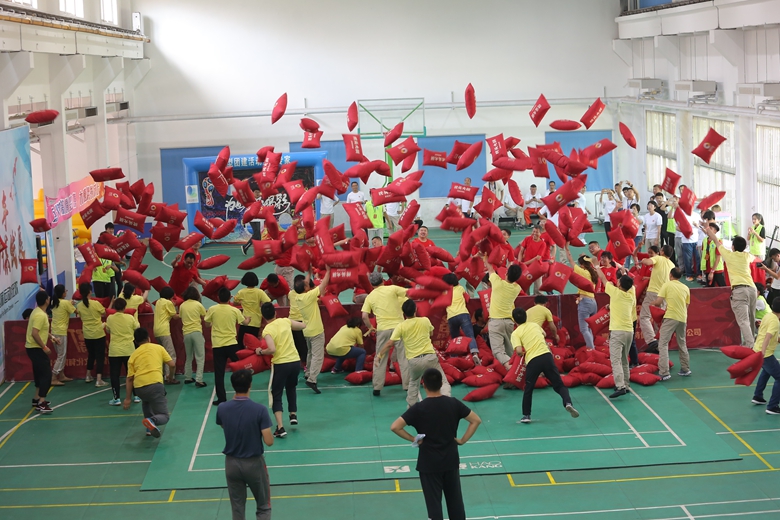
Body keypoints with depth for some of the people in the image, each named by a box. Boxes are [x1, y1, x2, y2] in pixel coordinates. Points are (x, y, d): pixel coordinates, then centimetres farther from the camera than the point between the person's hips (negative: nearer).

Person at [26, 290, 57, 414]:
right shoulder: (40, 315, -22)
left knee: (40, 373, 20)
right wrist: (44, 347, -24)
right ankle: (41, 403, -16)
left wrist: (51, 337, 20)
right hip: (36, 349, -11)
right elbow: (34, 333, -29)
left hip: (34, 348, 11)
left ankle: (37, 399, 29)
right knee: (46, 374, -12)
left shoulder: (38, 312, 11)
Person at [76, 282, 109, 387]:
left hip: (87, 334, 4)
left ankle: (88, 376, 31)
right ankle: (98, 380, -6)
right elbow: (104, 314, -1)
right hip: (99, 334, -4)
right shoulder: (96, 303, -15)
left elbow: (81, 317, 9)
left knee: (91, 355, 23)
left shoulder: (79, 306, -4)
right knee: (100, 356, 1)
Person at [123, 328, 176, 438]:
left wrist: (128, 398, 12)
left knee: (146, 399, 38)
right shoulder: (158, 348, 13)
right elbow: (172, 365, 10)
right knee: (164, 416, 4)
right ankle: (152, 420, -30)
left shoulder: (133, 355, 17)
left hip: (138, 388, 3)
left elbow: (129, 378, 11)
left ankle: (150, 427, 26)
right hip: (154, 385, -3)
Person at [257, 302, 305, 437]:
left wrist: (260, 352, -6)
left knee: (276, 396, 7)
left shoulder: (267, 330, -11)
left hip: (280, 364, -5)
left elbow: (272, 349, -23)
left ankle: (280, 427, -5)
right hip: (295, 361, 5)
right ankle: (293, 414, 33)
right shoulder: (285, 321, 3)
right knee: (291, 387, 34)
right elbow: (302, 326, 18)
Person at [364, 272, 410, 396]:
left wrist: (370, 327, 15)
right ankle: (407, 385, 5)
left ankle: (377, 387, 12)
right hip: (398, 327, -1)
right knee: (404, 357, 5)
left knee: (380, 359, 12)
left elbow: (364, 316, -1)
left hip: (382, 329, 1)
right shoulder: (392, 289, -1)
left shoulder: (370, 297, 5)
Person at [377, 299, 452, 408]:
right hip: (430, 357, -1)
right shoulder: (425, 321, 3)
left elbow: (389, 343, -4)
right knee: (443, 383, 5)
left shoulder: (401, 327, -2)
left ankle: (411, 405, 26)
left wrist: (380, 354, 9)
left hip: (414, 361, 1)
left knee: (413, 383, 30)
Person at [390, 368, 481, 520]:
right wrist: (462, 440, 3)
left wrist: (413, 439, -9)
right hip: (451, 460, 3)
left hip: (429, 463, -3)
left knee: (434, 502, 5)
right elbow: (476, 420, 0)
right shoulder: (453, 403, -5)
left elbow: (395, 427, -21)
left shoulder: (419, 408, -15)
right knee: (455, 500, 16)